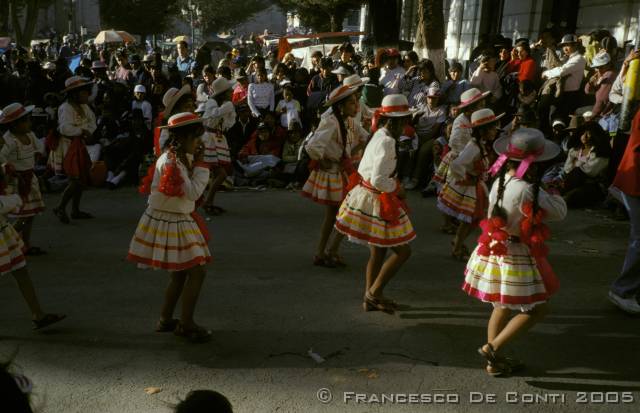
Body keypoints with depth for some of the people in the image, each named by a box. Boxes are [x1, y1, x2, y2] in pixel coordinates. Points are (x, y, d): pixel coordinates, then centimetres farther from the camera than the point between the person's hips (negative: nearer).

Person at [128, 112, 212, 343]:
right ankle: (186, 325, 4)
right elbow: (193, 193, -24)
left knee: (180, 274, 18)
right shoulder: (170, 162, -21)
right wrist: (201, 165, -15)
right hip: (169, 223, -10)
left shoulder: (180, 158, 9)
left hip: (178, 222, 10)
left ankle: (165, 320, 31)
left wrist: (195, 163, 0)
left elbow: (191, 191, 8)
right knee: (197, 271, -7)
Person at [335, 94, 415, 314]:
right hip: (377, 202, -10)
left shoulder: (378, 136, 8)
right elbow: (378, 180, -28)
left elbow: (363, 169, 14)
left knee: (378, 252, 19)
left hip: (367, 195, 10)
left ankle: (371, 299, 30)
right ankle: (374, 292, 8)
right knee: (403, 250, 0)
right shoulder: (387, 142, -22)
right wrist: (397, 189, -11)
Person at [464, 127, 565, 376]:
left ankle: (496, 360, 30)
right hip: (517, 257, -8)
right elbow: (559, 212, -12)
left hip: (495, 251, 8)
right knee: (537, 308, 8)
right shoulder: (528, 190, -25)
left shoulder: (500, 182, -1)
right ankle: (493, 347, 6)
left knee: (503, 306, 21)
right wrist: (552, 194, 6)